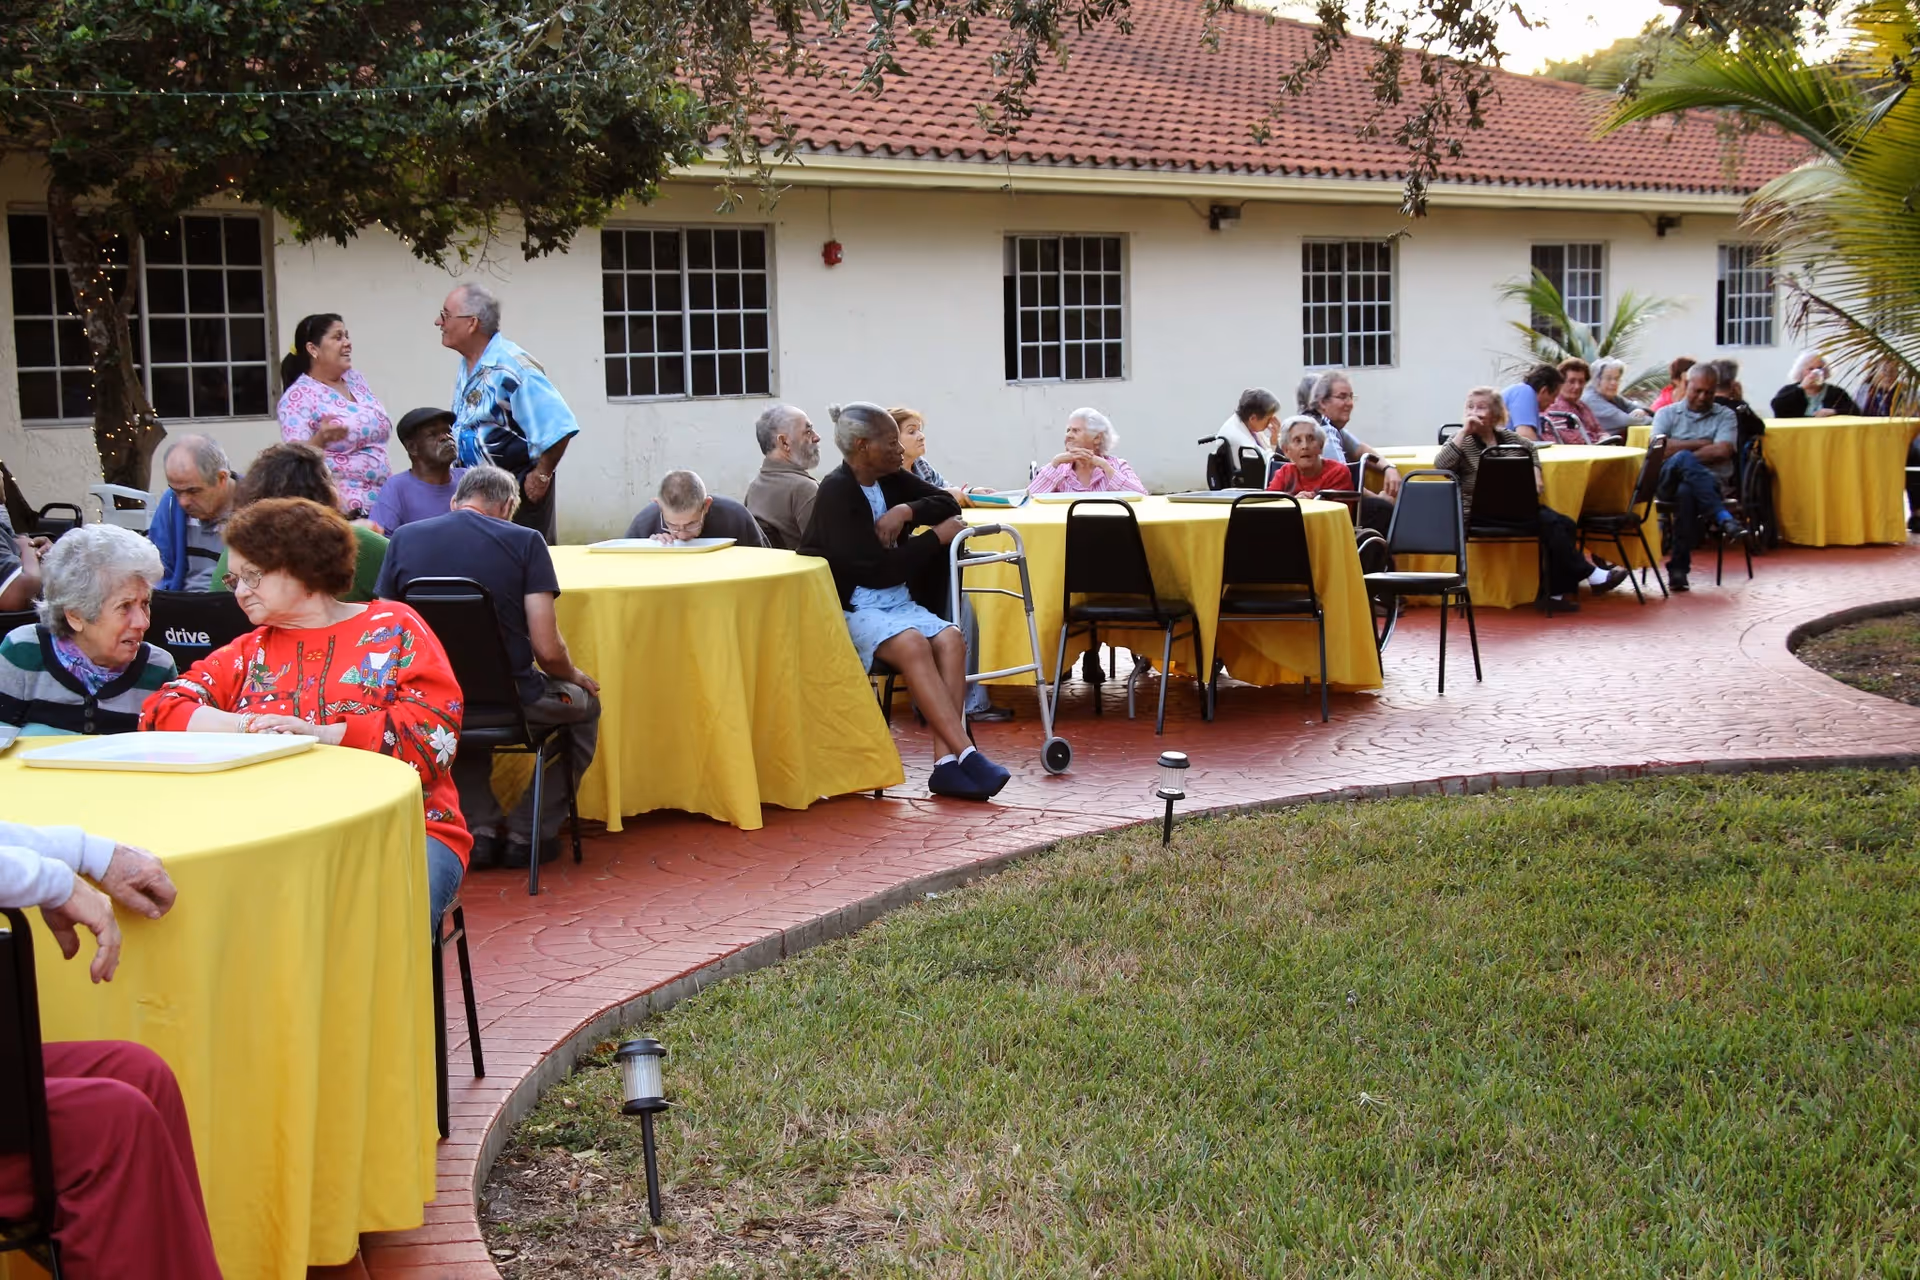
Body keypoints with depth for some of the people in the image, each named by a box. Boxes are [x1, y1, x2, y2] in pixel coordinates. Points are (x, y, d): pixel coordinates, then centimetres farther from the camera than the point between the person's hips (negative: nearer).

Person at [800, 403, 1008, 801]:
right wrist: (937, 536, -8)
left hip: (898, 601, 7)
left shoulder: (891, 479, 10)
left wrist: (908, 510, -9)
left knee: (951, 639, -22)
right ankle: (966, 754, -35)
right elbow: (876, 568, -17)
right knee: (912, 645, -33)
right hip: (852, 608, -7)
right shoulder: (836, 492, -11)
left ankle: (946, 763, -29)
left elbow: (949, 504, 11)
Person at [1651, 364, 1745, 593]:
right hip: (1668, 481, 0)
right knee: (1685, 459, -37)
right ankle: (1723, 519, -44)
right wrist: (1700, 444, 0)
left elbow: (1722, 451, -3)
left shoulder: (1725, 416, 16)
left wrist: (1679, 451, -4)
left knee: (1687, 491, -39)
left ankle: (1678, 568, -35)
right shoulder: (1667, 413, 19)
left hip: (1712, 482, 0)